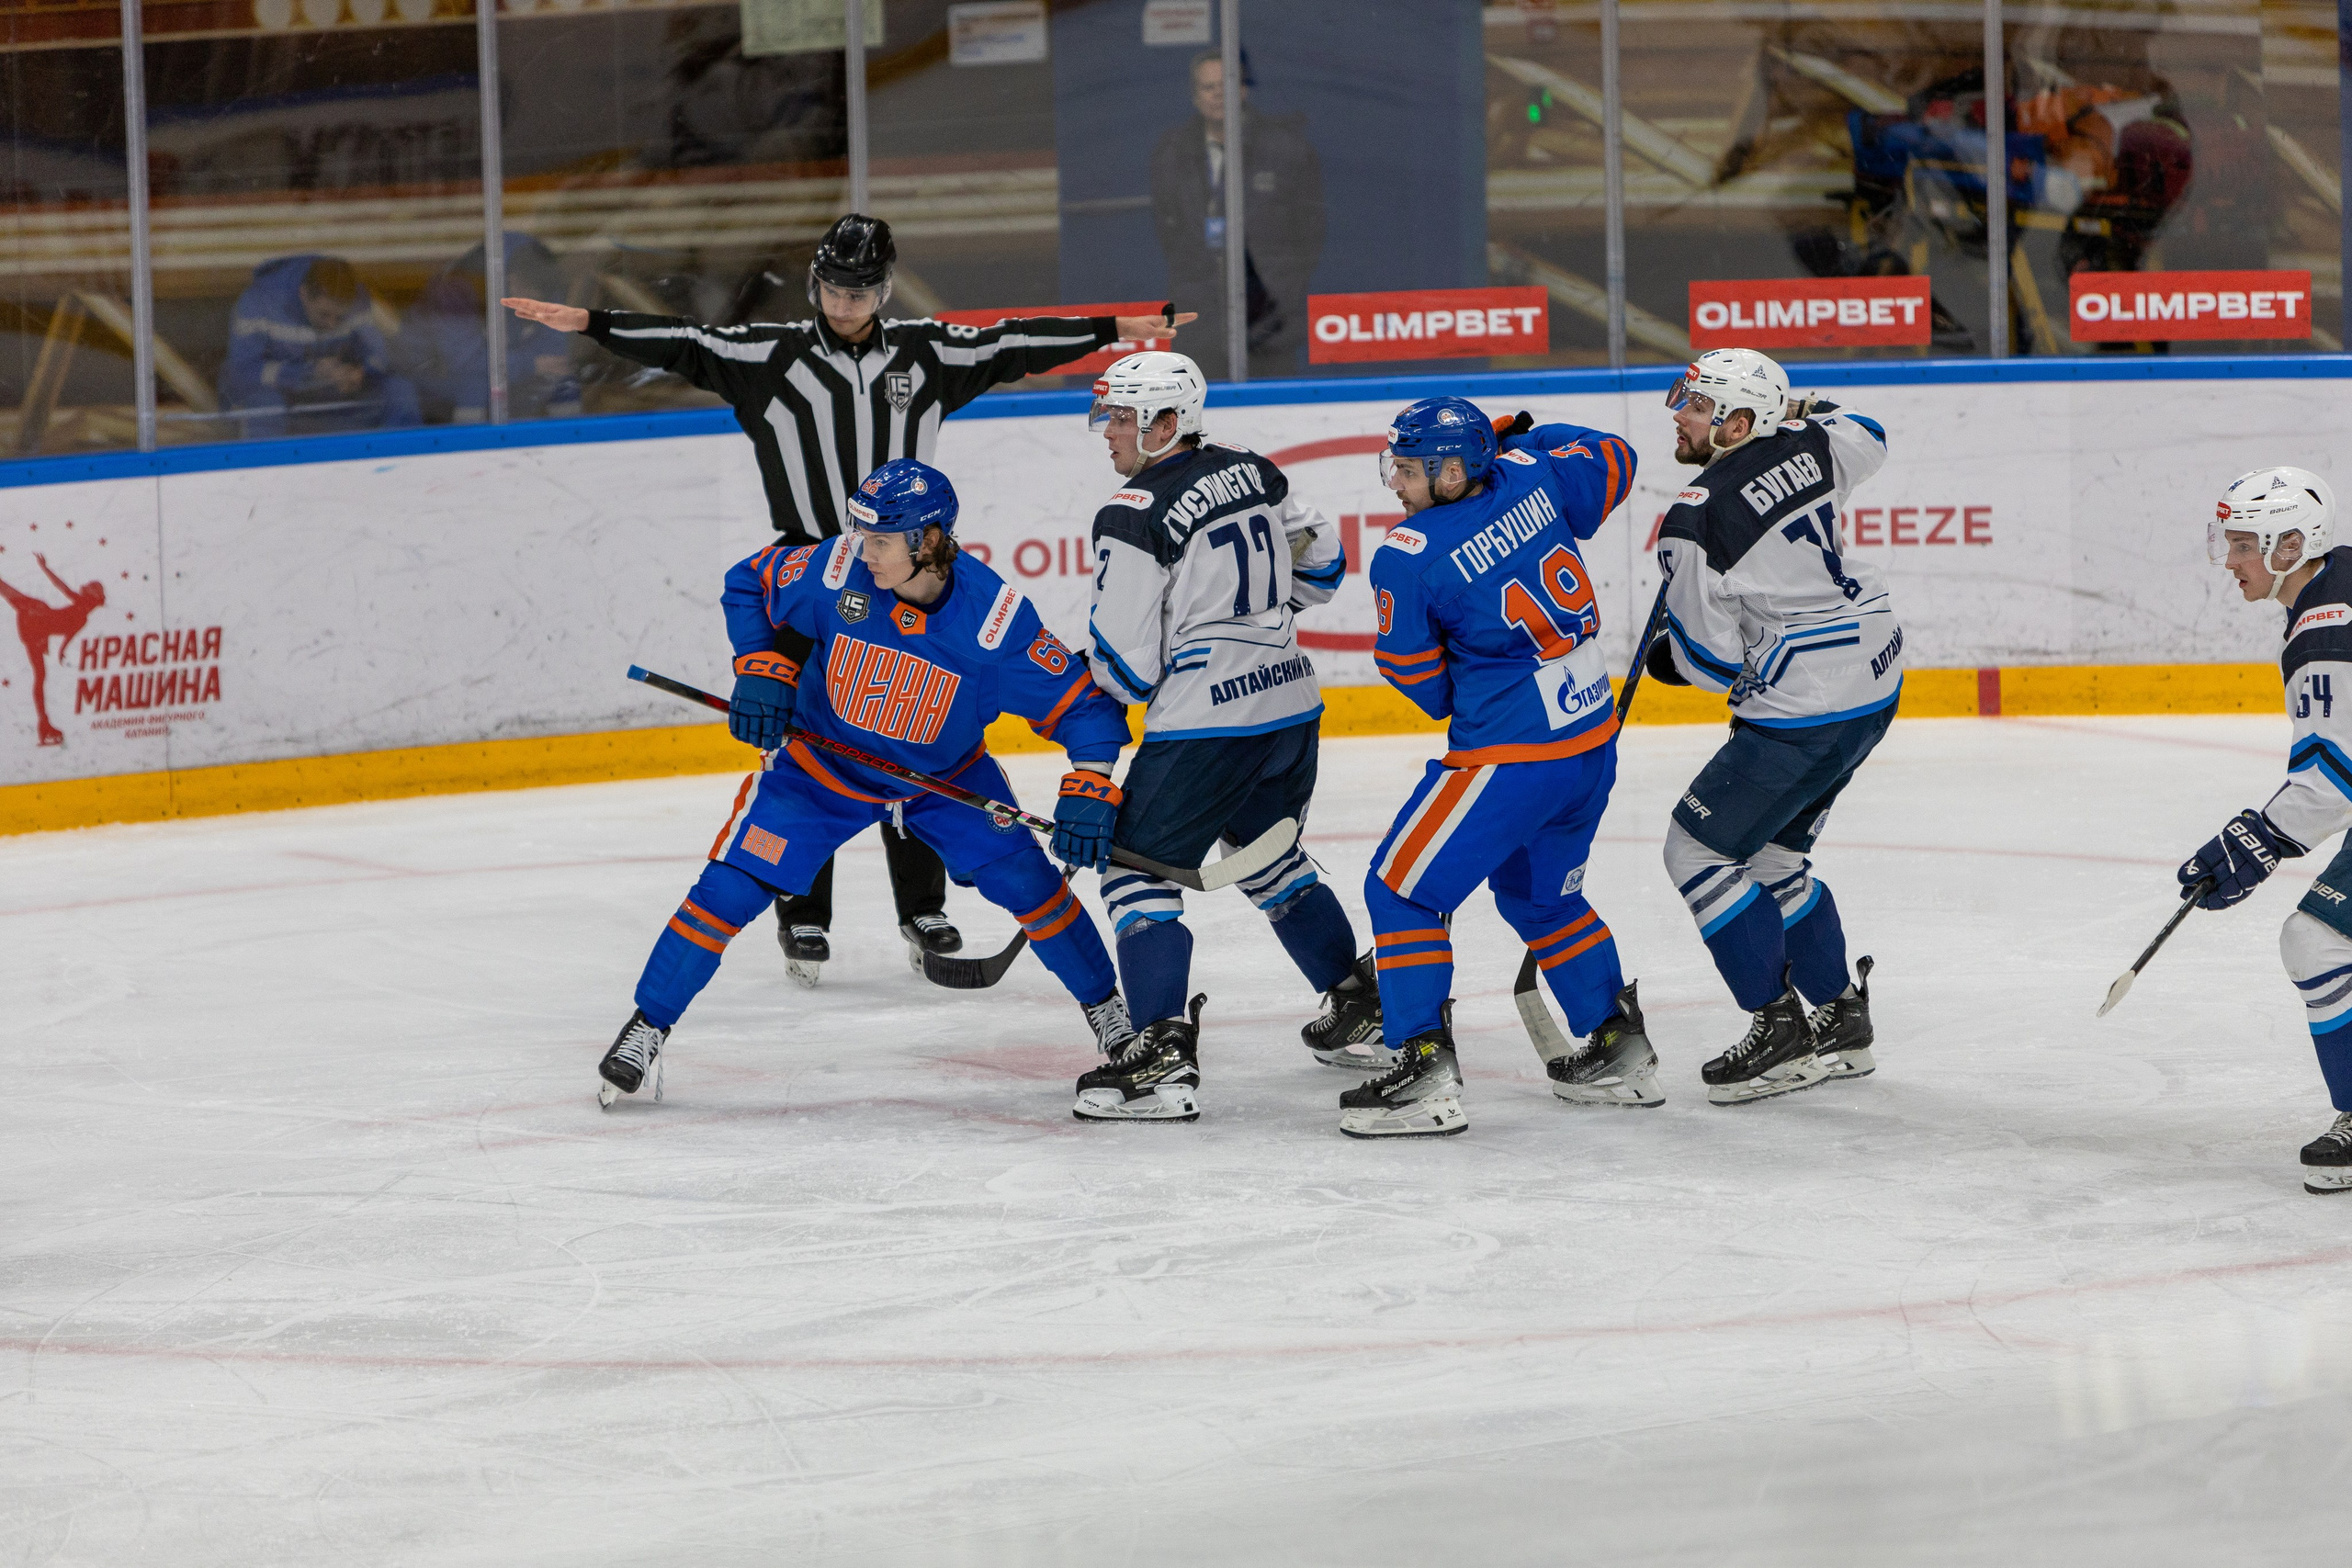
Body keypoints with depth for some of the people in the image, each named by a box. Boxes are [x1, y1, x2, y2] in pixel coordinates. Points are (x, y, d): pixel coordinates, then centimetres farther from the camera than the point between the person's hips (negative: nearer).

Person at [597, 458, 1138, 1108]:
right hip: (821, 763, 0)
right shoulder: (836, 572, -26)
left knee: (1027, 882, -8)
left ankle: (1109, 1012, 14)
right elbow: (747, 585, -6)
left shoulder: (995, 617, -29)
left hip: (945, 777, 0)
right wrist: (761, 668, -19)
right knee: (728, 889, -11)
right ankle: (647, 1029, 4)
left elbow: (1084, 706, -23)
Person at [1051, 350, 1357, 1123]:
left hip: (1205, 726, -8)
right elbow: (1321, 561, 19)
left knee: (1138, 867, -3)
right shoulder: (1252, 472, 8)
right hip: (1290, 705, 8)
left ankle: (1166, 1054, -16)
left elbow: (1124, 667, -12)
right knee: (1271, 857, 27)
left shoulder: (1135, 516, -14)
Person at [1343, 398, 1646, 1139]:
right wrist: (1524, 437, 31)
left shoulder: (1408, 555, -17)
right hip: (1594, 740, 8)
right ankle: (1620, 1052, 32)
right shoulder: (1532, 475, -1)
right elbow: (1613, 462, 20)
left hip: (1510, 755, -8)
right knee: (1540, 894, 27)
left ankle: (1426, 1071, -5)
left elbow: (1416, 673, -6)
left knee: (1402, 890, 2)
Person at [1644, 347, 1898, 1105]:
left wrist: (1667, 658, 6)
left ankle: (1781, 1029, 3)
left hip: (1802, 713, -9)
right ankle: (1841, 1022, 27)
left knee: (1700, 849, 2)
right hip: (1874, 683, 9)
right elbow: (1866, 441, 26)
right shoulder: (1807, 444, 1)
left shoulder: (1694, 521, -19)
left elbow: (1714, 658, -15)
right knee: (1770, 854, 21)